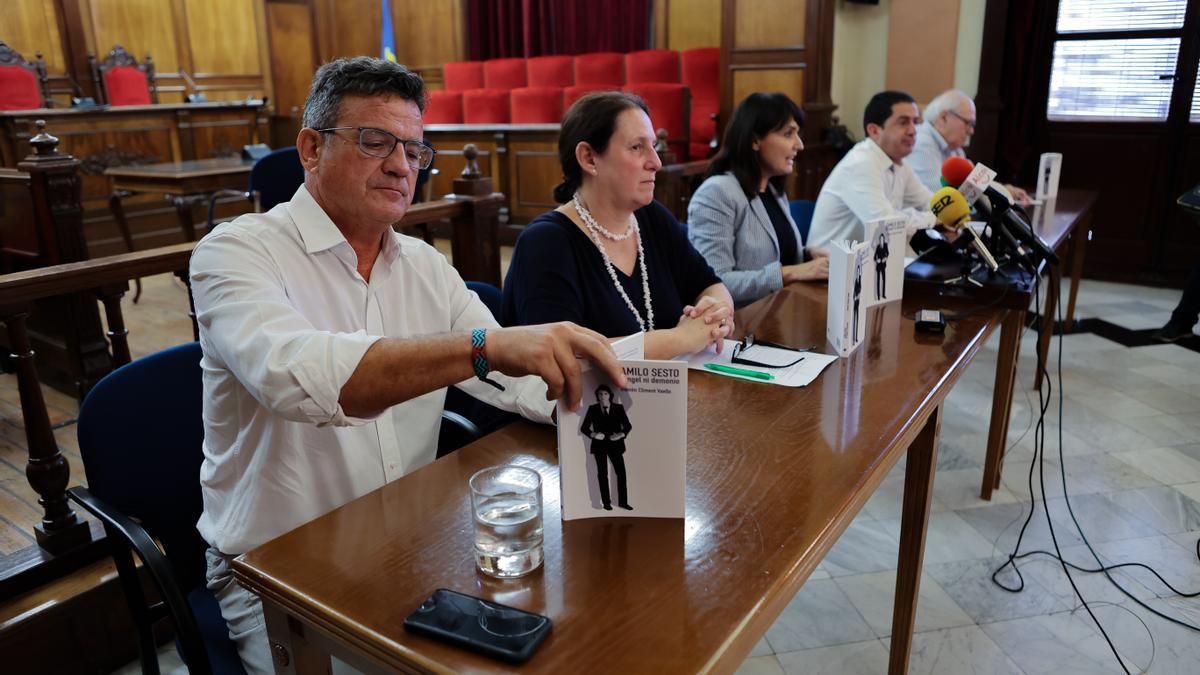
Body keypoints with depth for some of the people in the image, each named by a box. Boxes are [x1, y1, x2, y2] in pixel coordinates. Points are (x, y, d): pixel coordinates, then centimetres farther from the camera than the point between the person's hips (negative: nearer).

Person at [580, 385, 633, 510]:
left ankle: (623, 502, 8)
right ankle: (606, 502, 12)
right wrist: (593, 434, -16)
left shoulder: (618, 408, 3)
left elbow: (628, 425, 3)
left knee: (621, 472, -3)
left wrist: (622, 434, -17)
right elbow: (583, 428, 2)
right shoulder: (592, 409, 2)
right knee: (602, 474, 4)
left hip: (615, 444, 0)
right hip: (599, 445, 0)